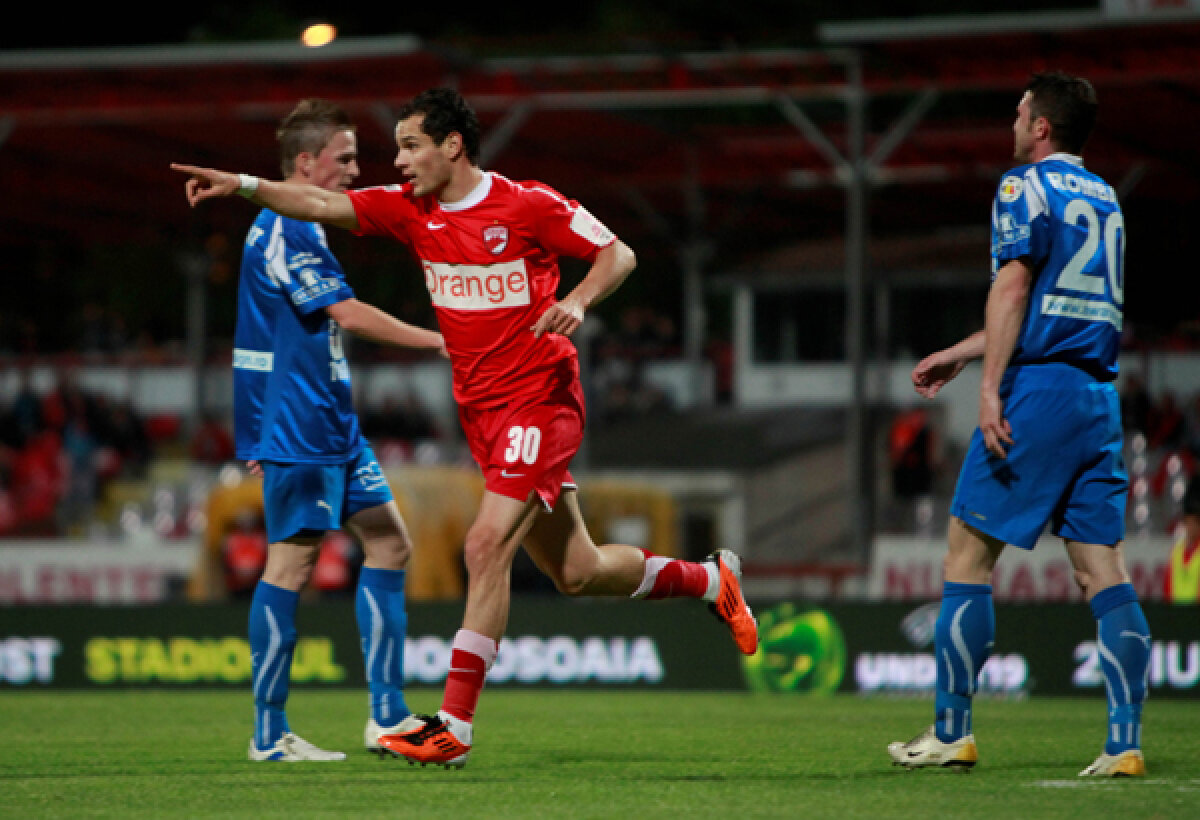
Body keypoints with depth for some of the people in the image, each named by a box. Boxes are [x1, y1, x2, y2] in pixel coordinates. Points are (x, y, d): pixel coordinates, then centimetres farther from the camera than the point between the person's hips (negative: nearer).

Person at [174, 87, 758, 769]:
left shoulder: (529, 205, -11)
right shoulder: (409, 209, 5)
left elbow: (618, 254, -5)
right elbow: (322, 205, -2)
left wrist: (578, 301, -23)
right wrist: (244, 185, -14)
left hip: (540, 399, -7)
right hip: (482, 409, 7)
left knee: (487, 547, -19)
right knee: (576, 572, 12)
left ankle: (455, 726, -18)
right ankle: (707, 578, 37)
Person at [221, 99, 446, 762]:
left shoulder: (295, 228, 19)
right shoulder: (284, 231, -14)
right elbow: (348, 315, -21)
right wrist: (438, 341, -18)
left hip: (331, 425, 11)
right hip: (297, 430, -11)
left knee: (388, 543, 8)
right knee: (293, 559, -8)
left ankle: (387, 716, 8)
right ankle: (269, 734, -4)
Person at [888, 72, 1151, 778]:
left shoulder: (1025, 187, -3)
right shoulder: (1104, 198, 21)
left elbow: (1013, 287, -14)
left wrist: (991, 389, -20)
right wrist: (962, 353, 35)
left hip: (1039, 386, -7)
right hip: (1100, 394, 7)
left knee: (969, 555, 1)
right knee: (1103, 568, 2)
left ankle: (952, 731, 2)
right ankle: (1127, 742, -6)